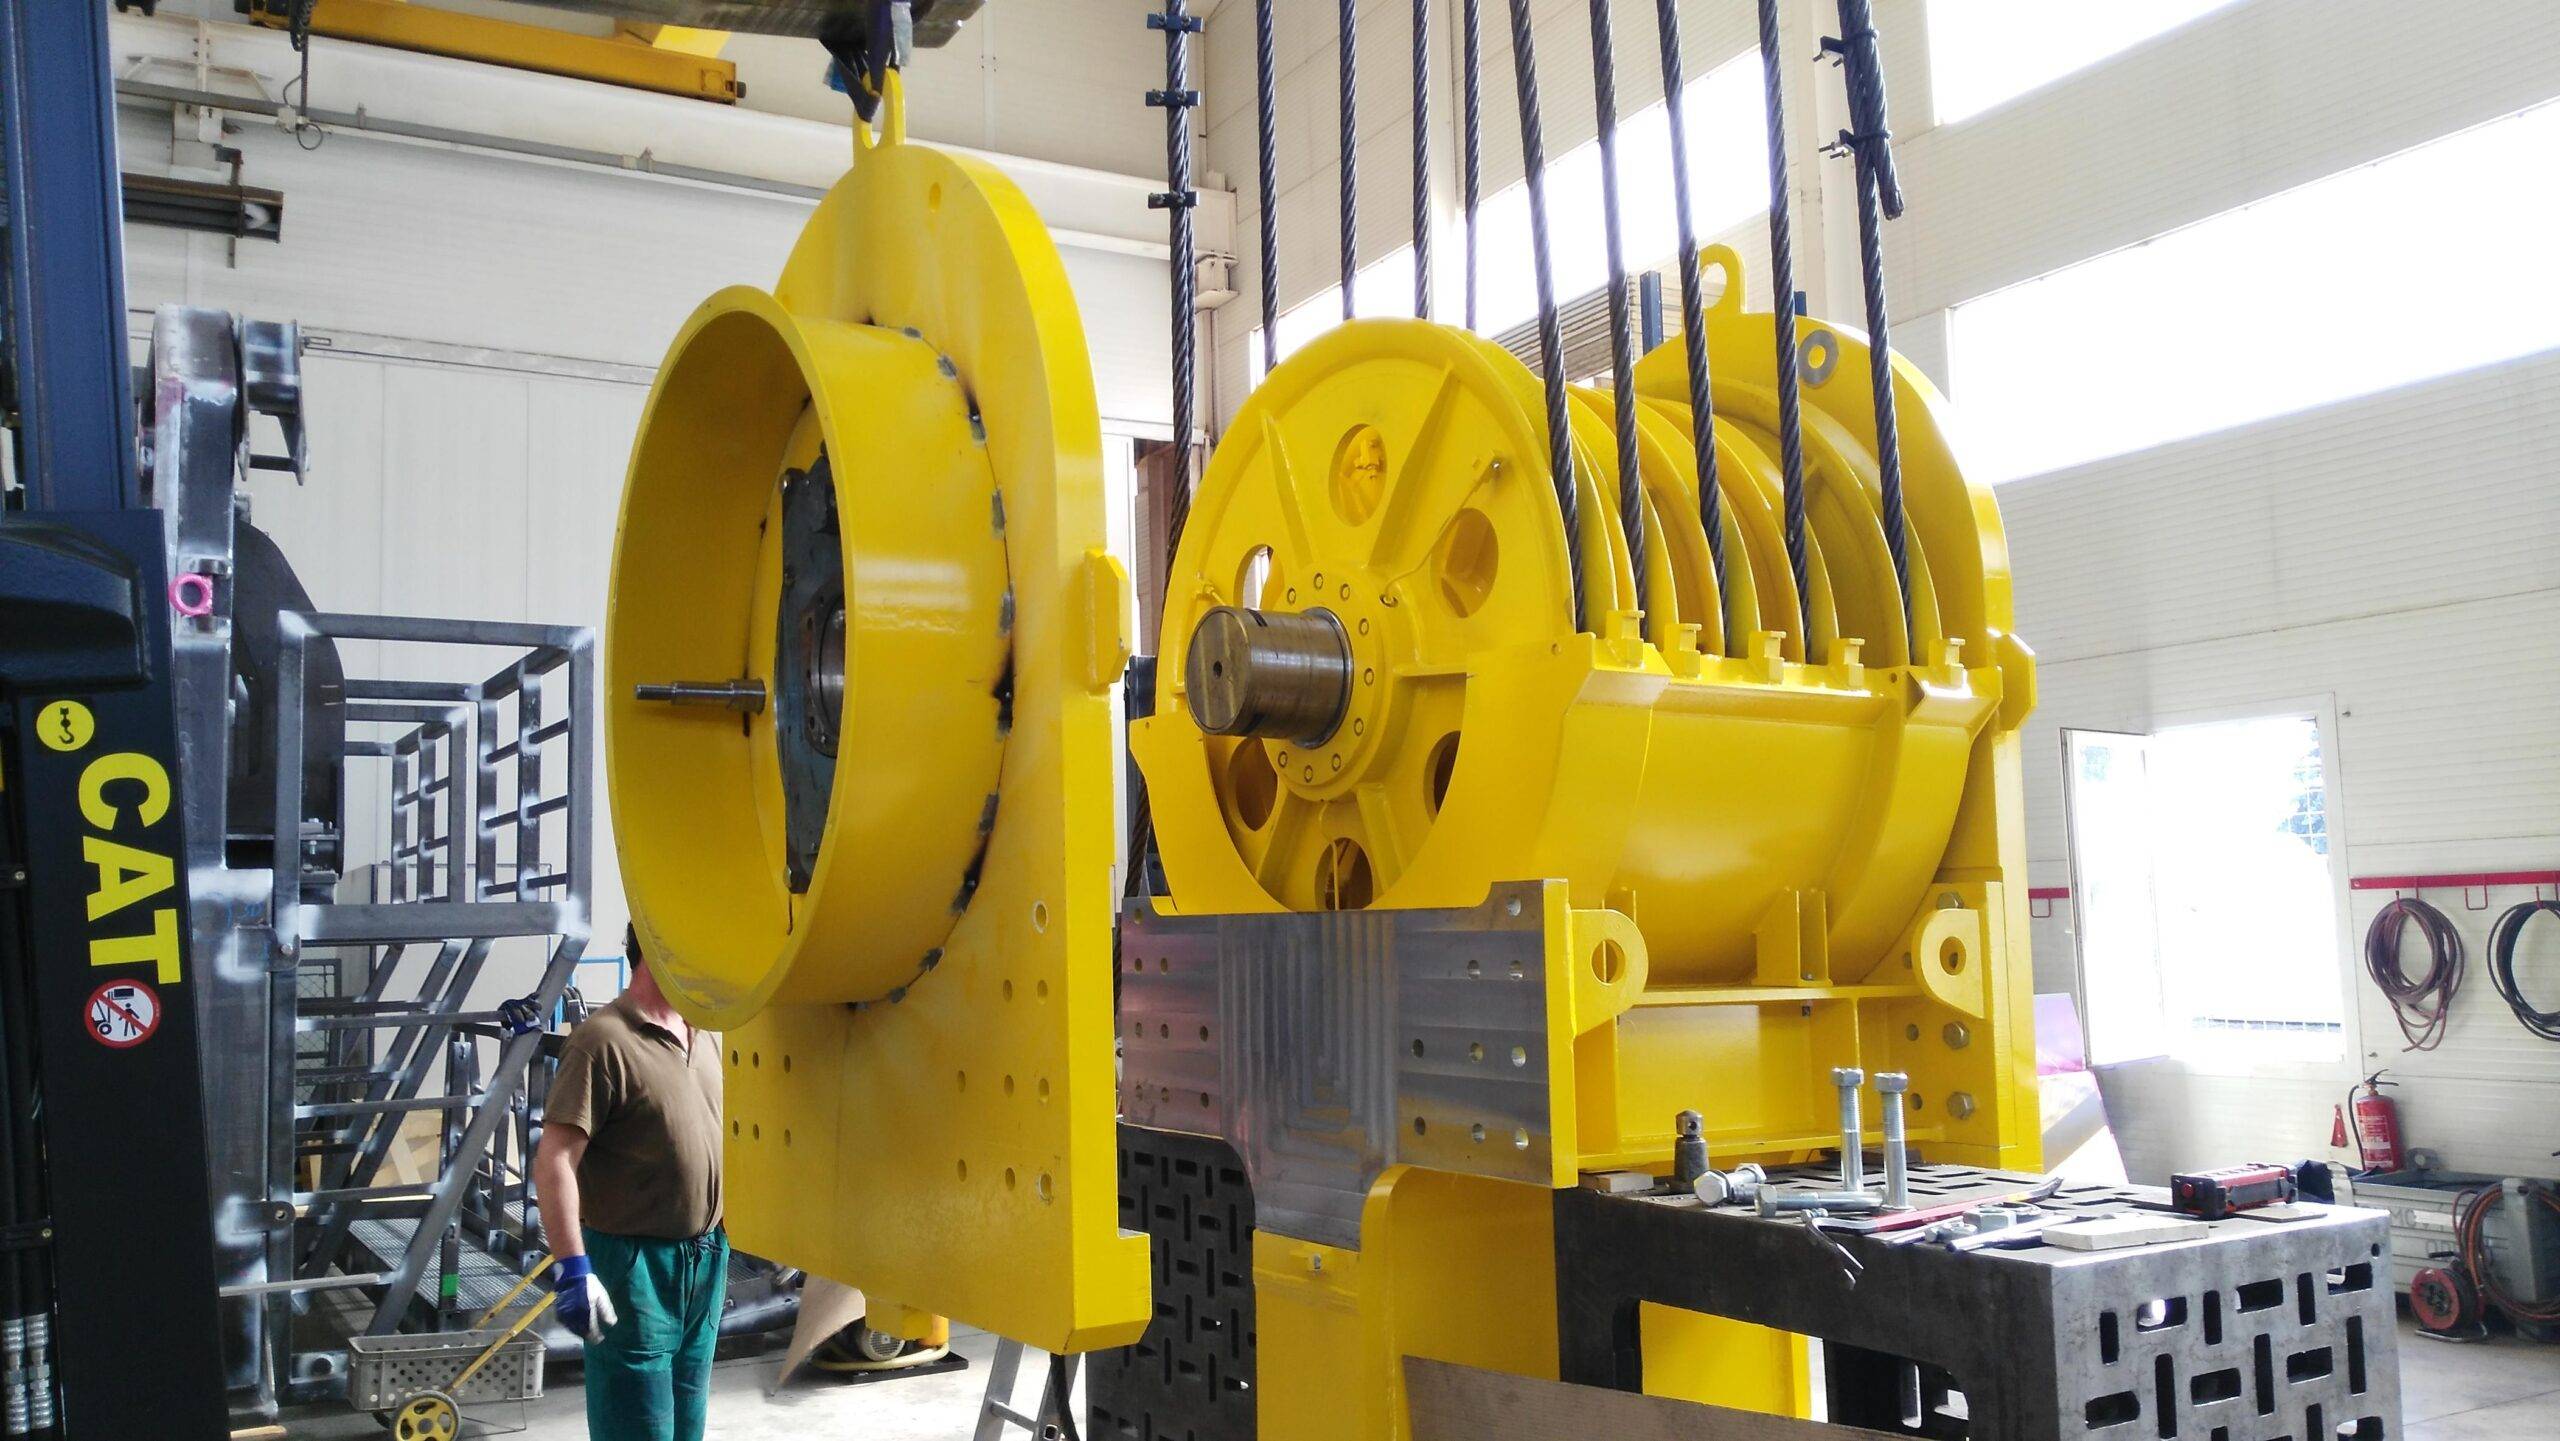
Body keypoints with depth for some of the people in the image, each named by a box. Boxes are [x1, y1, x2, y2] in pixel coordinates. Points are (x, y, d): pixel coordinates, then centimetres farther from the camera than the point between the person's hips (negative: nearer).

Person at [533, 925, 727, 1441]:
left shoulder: (704, 1037, 11)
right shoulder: (604, 1041, -15)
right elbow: (553, 1163, -21)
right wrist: (573, 1270, -26)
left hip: (706, 1262, 8)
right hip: (636, 1266, -8)